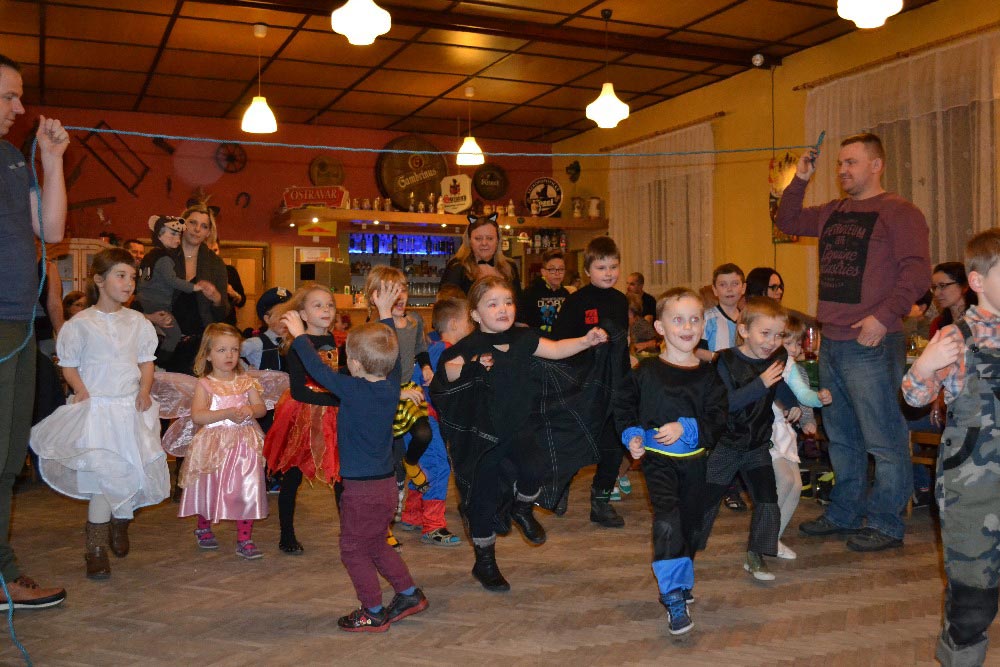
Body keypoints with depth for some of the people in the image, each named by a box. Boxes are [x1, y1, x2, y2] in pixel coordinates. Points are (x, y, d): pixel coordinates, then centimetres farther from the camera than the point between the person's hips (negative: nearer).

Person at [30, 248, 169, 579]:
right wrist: (83, 392, -12)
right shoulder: (81, 324, -3)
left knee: (135, 473, 5)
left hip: (132, 407, 4)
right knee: (104, 477, -10)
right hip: (97, 407, -4)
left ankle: (120, 524, 33)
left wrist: (145, 389, -2)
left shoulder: (138, 322, 7)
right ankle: (96, 549, 2)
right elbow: (69, 364, 1)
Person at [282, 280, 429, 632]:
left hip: (361, 488, -7)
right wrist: (385, 314, 23)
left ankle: (374, 613, 15)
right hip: (387, 484, 7)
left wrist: (299, 335, 5)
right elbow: (392, 355, 14)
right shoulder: (392, 386, -3)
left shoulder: (353, 390, -19)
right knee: (377, 546, 24)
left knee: (354, 550, 9)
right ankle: (409, 594, 27)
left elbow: (318, 370, -8)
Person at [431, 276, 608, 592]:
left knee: (533, 469, -24)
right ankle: (485, 562, 26)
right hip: (482, 432, -3)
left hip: (518, 426, 3)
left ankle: (523, 509, 12)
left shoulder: (522, 338, 2)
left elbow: (556, 349, 6)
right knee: (484, 497, 6)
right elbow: (447, 369, -24)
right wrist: (469, 367, -42)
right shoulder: (470, 346, -12)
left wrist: (587, 340, -8)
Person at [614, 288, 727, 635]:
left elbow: (717, 418, -4)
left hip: (693, 459, 4)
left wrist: (686, 428, -19)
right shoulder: (646, 371, -5)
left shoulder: (707, 374, 0)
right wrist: (632, 435, -9)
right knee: (667, 519, -21)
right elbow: (623, 406, 5)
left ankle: (681, 583, 39)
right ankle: (674, 598, -16)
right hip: (658, 458, -3)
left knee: (690, 523, 15)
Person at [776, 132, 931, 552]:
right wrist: (800, 180, 15)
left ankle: (885, 524, 9)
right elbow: (787, 222, 28)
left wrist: (884, 316, -24)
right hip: (831, 344, 8)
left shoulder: (898, 212, -6)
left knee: (883, 440, -1)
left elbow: (917, 272, -14)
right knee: (841, 438, 16)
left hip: (871, 345, -8)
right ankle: (844, 514, 28)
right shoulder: (833, 213, 16)